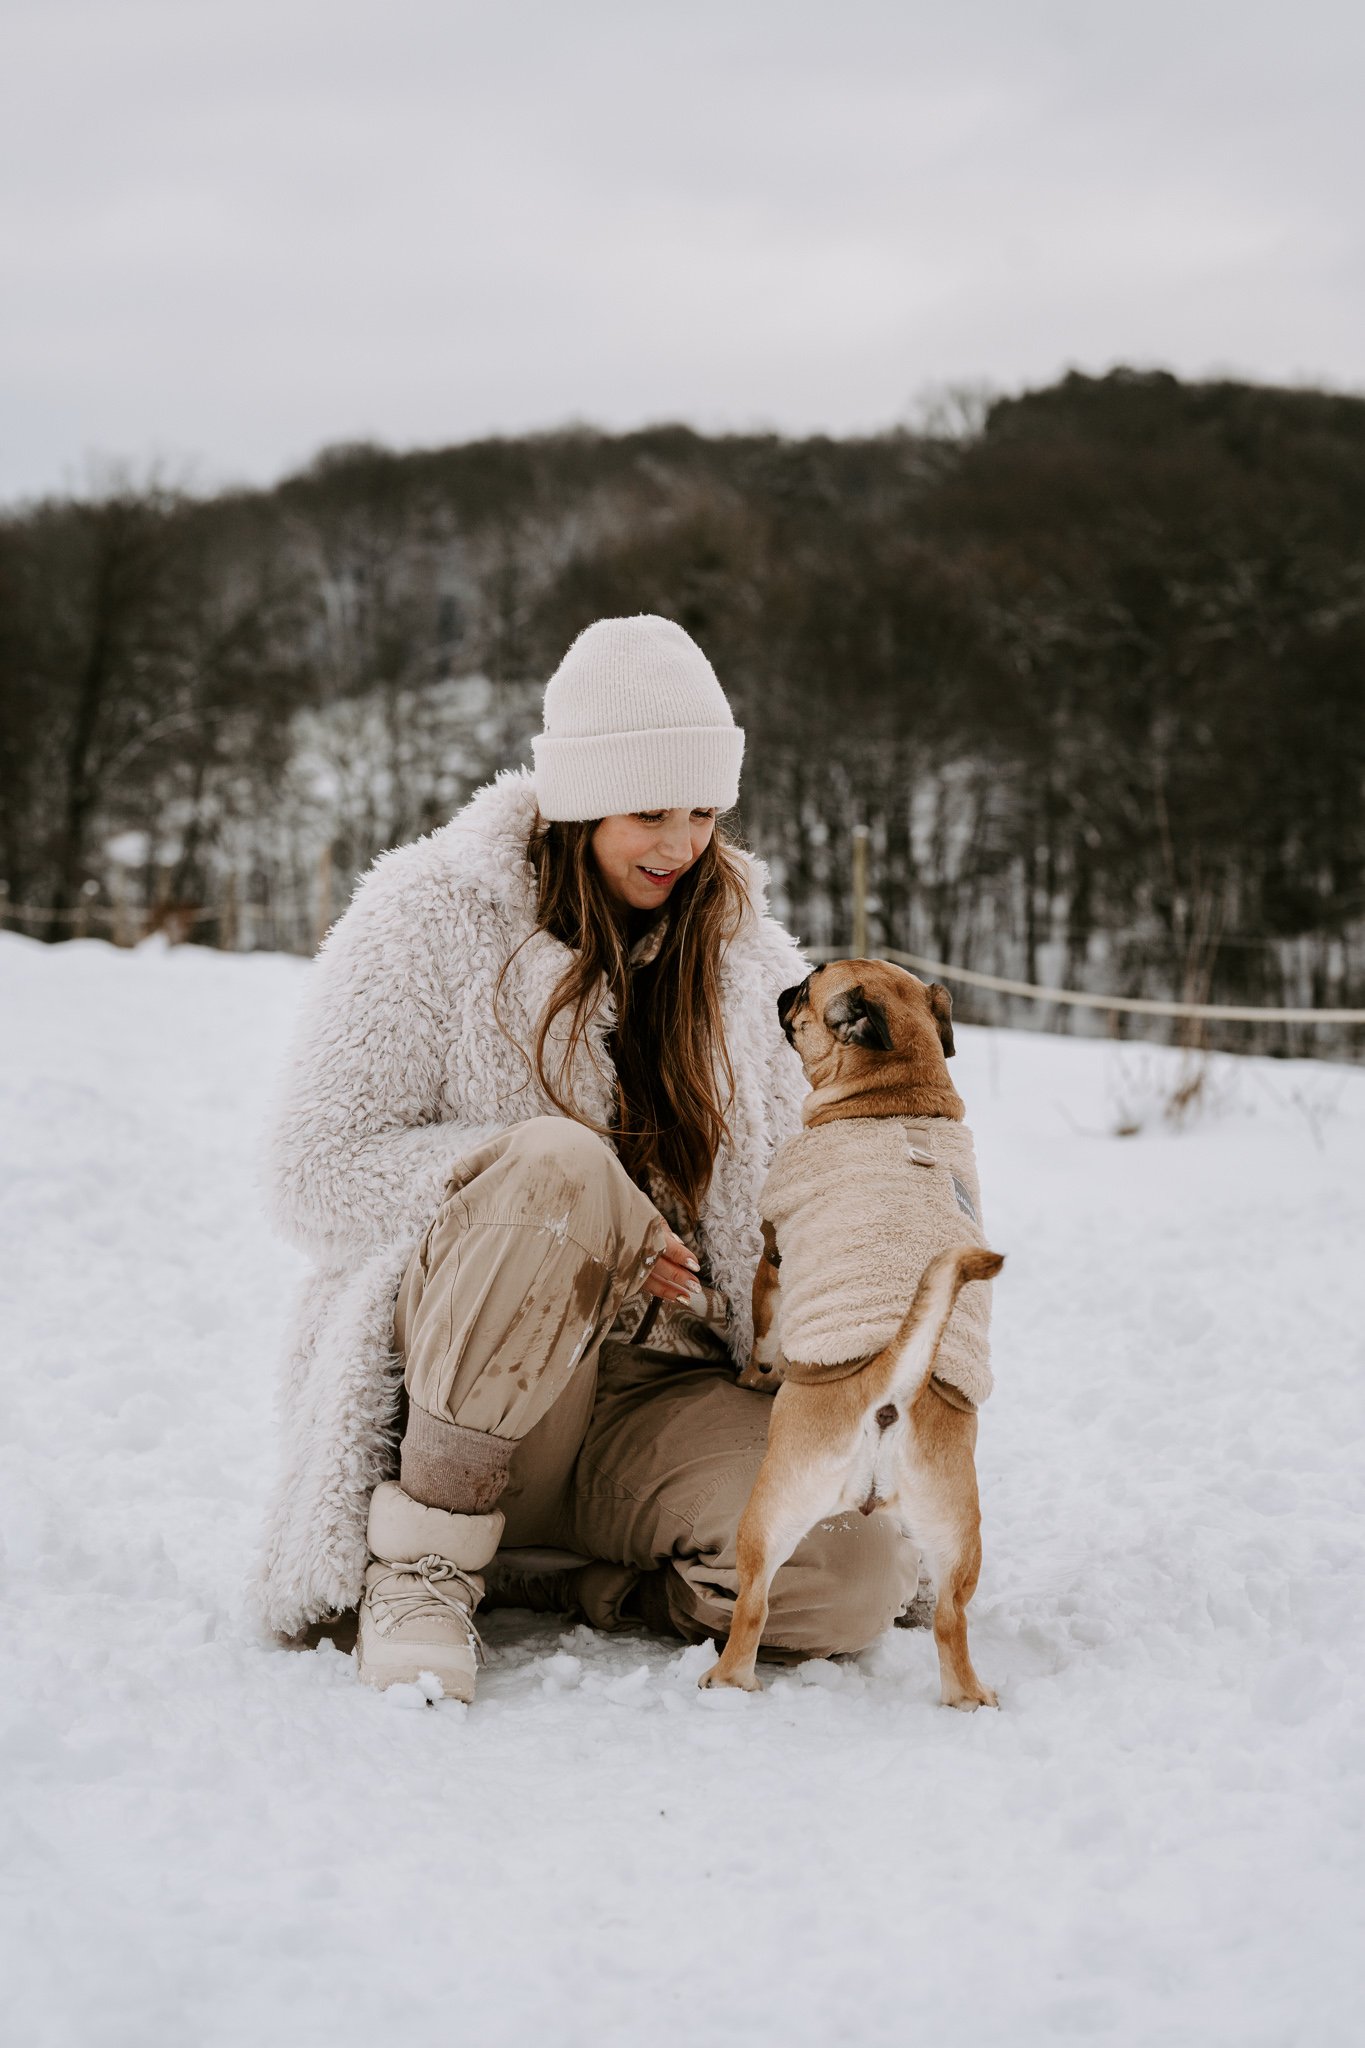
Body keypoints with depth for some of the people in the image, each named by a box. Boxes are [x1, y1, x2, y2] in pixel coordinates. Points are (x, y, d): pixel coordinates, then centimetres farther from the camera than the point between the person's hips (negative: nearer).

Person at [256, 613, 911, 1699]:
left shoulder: (746, 952, 11)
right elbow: (324, 1170, -9)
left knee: (860, 1576, -25)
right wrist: (566, 1199, -21)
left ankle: (532, 1575, -3)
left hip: (663, 1387, 4)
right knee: (557, 1158, -36)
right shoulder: (431, 915, -2)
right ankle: (426, 1548, -20)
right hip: (449, 1379, -4)